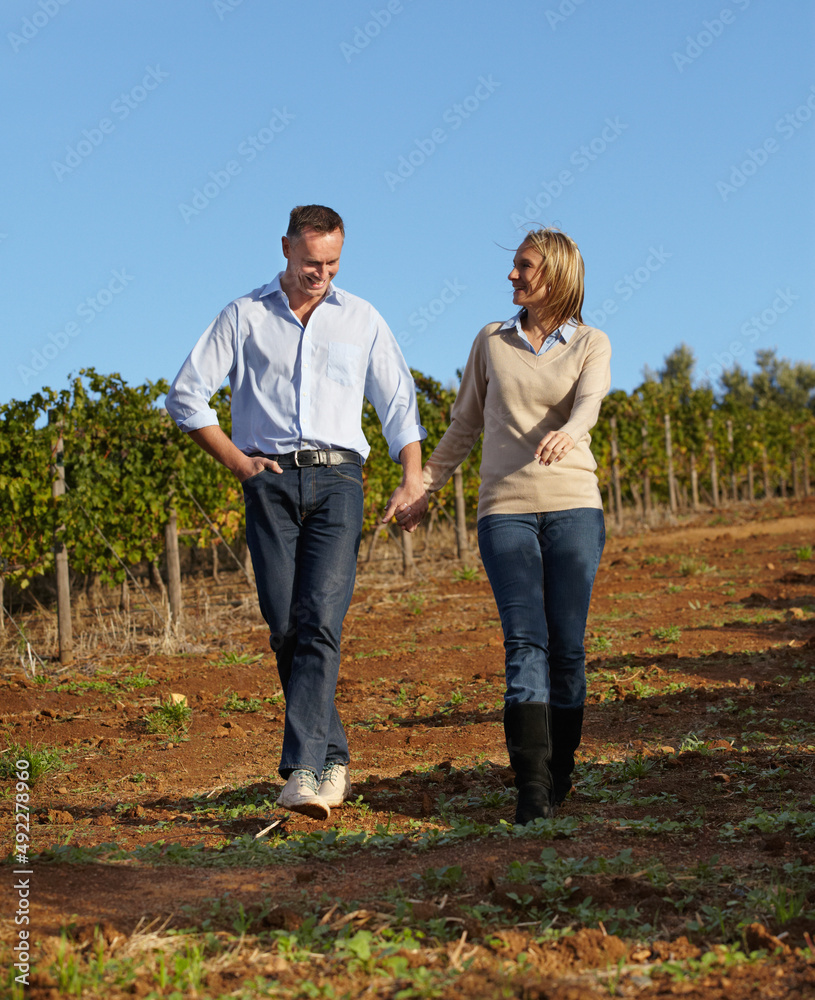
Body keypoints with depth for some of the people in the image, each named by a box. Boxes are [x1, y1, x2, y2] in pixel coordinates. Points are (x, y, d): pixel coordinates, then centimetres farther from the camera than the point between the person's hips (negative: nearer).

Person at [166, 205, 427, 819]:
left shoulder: (362, 320, 16)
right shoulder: (245, 317, 12)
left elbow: (400, 405, 17)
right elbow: (186, 395, 12)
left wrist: (413, 480, 4)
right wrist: (237, 462, 3)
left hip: (337, 477, 0)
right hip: (271, 482, 1)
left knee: (321, 622, -15)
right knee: (286, 628, -5)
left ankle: (304, 771, -21)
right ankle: (333, 762, 6)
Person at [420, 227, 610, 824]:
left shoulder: (591, 345, 8)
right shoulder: (491, 343, 14)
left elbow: (589, 402, -13)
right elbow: (466, 425, 21)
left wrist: (566, 433, -35)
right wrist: (425, 484, 14)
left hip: (573, 507, 0)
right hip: (505, 509, 1)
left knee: (567, 647, 0)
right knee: (526, 641, -14)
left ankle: (560, 776, 16)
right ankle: (532, 786, -21)